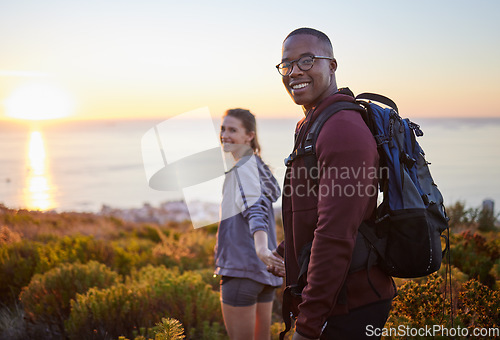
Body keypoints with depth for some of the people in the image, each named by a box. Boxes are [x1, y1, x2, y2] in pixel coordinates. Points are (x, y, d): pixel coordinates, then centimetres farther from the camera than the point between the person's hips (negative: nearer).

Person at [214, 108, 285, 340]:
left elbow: (255, 210, -28)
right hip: (262, 270, 10)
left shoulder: (242, 169, -14)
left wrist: (261, 247, -44)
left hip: (242, 268, -10)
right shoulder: (256, 165, 15)